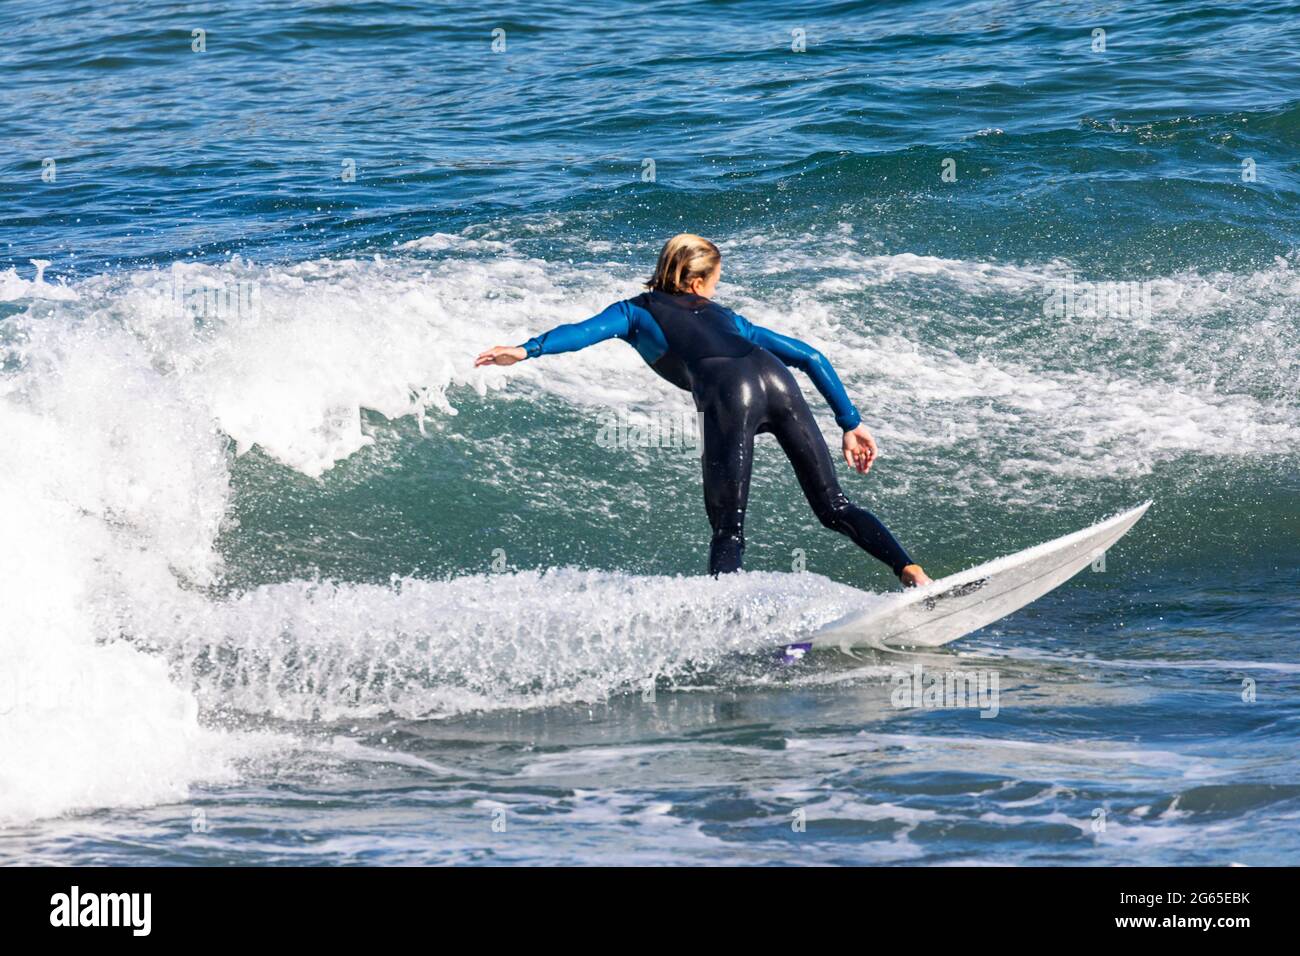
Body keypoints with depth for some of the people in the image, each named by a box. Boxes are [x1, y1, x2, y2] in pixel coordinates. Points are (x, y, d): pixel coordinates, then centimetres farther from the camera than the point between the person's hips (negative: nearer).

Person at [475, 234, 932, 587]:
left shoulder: (637, 311, 28)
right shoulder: (723, 316, 39)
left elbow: (587, 330, 7)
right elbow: (810, 357, 34)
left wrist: (528, 349, -5)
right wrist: (851, 424, 35)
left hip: (729, 394, -4)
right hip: (777, 380, 4)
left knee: (728, 530, -2)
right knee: (834, 506, 10)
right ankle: (911, 573, -8)